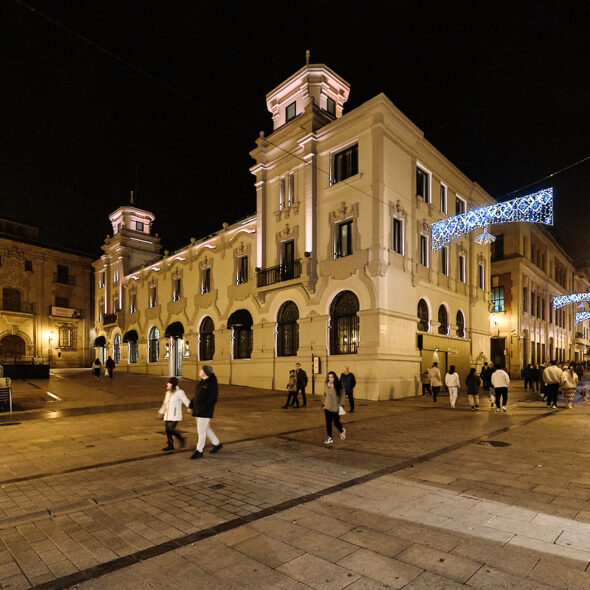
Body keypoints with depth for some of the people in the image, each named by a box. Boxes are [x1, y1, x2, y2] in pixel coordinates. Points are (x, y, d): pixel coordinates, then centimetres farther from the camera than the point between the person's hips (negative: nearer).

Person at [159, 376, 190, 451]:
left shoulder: (179, 392, -11)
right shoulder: (168, 392, 13)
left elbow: (186, 401, -13)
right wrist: (162, 412, 23)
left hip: (175, 416, -7)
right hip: (167, 416, 7)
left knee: (171, 430, -14)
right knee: (167, 431, 7)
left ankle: (181, 438, 9)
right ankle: (170, 446, 19)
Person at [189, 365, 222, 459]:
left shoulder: (212, 384, -16)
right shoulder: (201, 382, 11)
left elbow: (213, 399, -20)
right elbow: (196, 396, 19)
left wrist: (204, 408, -23)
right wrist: (191, 406, 16)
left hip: (205, 411, -9)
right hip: (198, 410, 9)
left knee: (201, 430, -4)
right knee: (206, 429, 18)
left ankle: (199, 451, 7)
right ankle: (217, 444, 32)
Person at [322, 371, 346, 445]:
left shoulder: (338, 386, -8)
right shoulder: (326, 386, 1)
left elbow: (342, 396, -3)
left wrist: (340, 405, -8)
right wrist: (323, 404, 11)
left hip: (336, 408, -3)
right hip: (327, 408, 3)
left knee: (336, 422, 2)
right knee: (328, 423, 4)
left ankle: (342, 431, 35)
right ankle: (329, 438, 16)